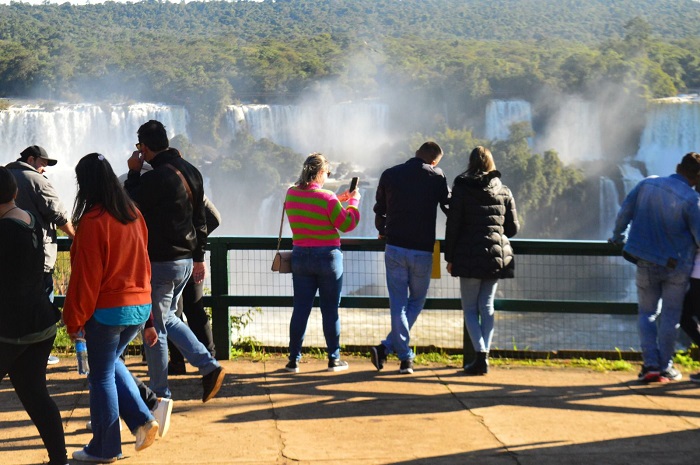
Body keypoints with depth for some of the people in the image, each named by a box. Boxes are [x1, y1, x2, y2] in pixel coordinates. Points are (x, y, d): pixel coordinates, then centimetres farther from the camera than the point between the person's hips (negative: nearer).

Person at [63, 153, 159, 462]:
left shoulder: (93, 221, -16)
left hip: (107, 310, -7)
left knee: (102, 376, 6)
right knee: (112, 363, 25)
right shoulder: (133, 215, 5)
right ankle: (142, 419, 11)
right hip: (140, 306, 7)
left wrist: (74, 320, -6)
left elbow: (86, 277, -15)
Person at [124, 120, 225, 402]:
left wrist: (133, 173, 1)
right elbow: (200, 219, 12)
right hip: (186, 260, 8)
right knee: (167, 318, 23)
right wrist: (199, 257, 20)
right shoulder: (191, 172, 6)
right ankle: (208, 366, 12)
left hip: (160, 262, -8)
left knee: (155, 327, 4)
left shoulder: (153, 178, -21)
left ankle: (160, 393, 13)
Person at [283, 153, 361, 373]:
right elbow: (346, 224, -10)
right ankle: (334, 359, 13)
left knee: (300, 309, 7)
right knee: (330, 310, 6)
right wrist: (353, 201, 3)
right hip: (327, 256, -4)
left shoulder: (291, 194, 0)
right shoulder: (326, 198, -17)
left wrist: (337, 201, 20)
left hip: (301, 256, 4)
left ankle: (294, 360, 7)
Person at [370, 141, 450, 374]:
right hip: (423, 251, -2)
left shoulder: (389, 175, 4)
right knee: (416, 301, 12)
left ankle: (405, 357, -1)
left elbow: (379, 211, 14)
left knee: (398, 304, 6)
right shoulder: (436, 177, -2)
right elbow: (450, 207, 3)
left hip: (394, 249, 2)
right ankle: (387, 347, 4)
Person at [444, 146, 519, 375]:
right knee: (487, 306, 11)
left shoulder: (461, 189, -3)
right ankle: (484, 356, 5)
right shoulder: (504, 192, 7)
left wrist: (450, 258, 3)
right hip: (497, 255, 4)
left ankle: (480, 354, -11)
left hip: (470, 256, -3)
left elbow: (452, 226, -4)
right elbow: (513, 228, 9)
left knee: (470, 308, 3)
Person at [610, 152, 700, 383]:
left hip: (647, 262, 3)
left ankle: (651, 365, 2)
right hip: (677, 266, -3)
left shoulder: (647, 184, -2)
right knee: (670, 316, 8)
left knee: (647, 314, 12)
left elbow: (624, 212, 7)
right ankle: (665, 367, 11)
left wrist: (617, 237, 23)